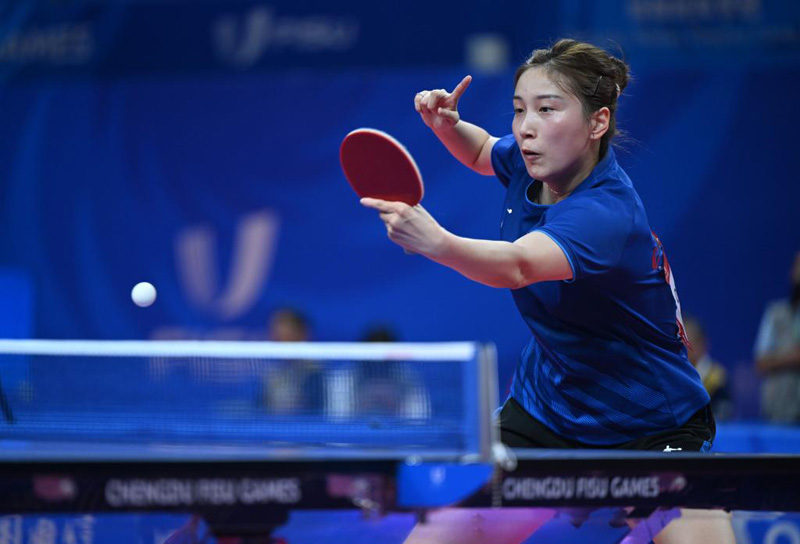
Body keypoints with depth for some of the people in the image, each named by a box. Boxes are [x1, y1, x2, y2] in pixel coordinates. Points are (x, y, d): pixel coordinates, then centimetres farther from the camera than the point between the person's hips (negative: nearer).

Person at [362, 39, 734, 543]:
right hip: (545, 404, 6)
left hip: (653, 426, -6)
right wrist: (449, 125, -4)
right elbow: (483, 151, 18)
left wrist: (437, 242, -69)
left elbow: (516, 267, -50)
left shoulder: (606, 212, -31)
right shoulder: (534, 161, -8)